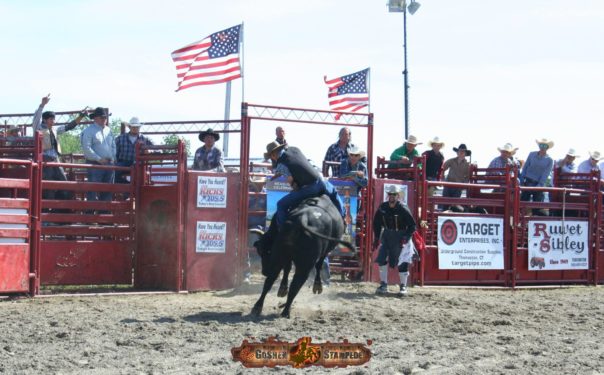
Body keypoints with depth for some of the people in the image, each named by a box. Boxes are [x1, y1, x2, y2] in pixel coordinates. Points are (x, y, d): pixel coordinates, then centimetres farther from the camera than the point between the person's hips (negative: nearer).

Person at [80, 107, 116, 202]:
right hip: (95, 164, -7)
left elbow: (113, 146, 20)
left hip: (109, 164, 7)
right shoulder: (89, 131, -6)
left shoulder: (108, 130, 16)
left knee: (107, 190, 9)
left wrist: (112, 158, 3)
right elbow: (87, 148, -14)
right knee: (93, 190, -7)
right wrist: (99, 159, -17)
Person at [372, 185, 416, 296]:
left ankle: (403, 286, 8)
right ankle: (383, 285, 8)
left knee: (402, 262, -3)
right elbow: (377, 223, 11)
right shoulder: (382, 208, -2)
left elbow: (412, 225, -10)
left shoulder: (403, 210, -15)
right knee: (381, 259, -2)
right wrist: (376, 239, 6)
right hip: (387, 235, 4)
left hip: (400, 237, -4)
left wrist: (406, 237, -22)